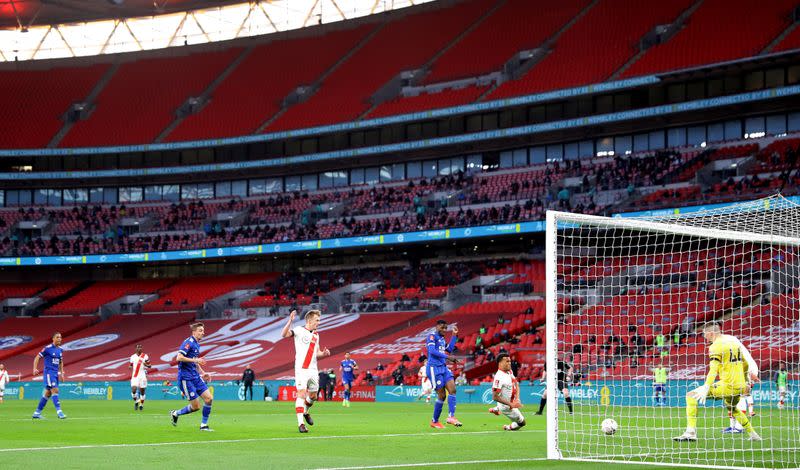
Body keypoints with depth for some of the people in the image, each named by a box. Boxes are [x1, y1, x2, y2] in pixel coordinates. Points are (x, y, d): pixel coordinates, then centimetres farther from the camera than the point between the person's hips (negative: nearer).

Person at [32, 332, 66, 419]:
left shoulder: (60, 350, 10)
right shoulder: (47, 348, -10)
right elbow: (37, 357, -7)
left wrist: (62, 373, 17)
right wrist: (35, 369, -18)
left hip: (56, 373, 7)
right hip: (48, 372, -7)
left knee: (48, 393, 9)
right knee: (55, 390, -16)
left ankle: (37, 413, 17)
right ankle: (59, 412, -19)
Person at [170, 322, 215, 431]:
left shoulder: (197, 344, 16)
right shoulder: (188, 342, -12)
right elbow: (179, 358, -23)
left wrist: (203, 373, 19)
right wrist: (195, 360, -21)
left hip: (195, 377, 9)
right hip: (186, 377, -9)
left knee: (209, 398, -4)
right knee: (196, 406, -7)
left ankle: (204, 425, 7)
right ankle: (175, 413, 17)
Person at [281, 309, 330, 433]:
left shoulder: (316, 335, 15)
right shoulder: (299, 330, -5)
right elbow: (284, 334, -20)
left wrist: (323, 353, 0)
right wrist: (290, 321, -33)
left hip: (313, 369, 6)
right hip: (301, 369, -6)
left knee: (313, 396, 12)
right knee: (301, 394, -12)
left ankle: (305, 412, 40)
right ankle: (300, 423, -13)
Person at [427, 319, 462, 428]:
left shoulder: (442, 338, 19)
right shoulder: (432, 336, -6)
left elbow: (449, 349, 23)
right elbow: (432, 350, -19)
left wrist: (454, 335, 22)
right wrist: (446, 356, -27)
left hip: (443, 368, 8)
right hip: (434, 368, -8)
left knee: (452, 389, -9)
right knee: (442, 395, -7)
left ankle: (451, 416, -15)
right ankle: (434, 421, 7)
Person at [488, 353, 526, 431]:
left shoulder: (510, 371, -7)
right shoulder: (499, 378, -34)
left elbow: (516, 385, 4)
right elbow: (495, 397, -34)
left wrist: (517, 399, -13)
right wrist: (511, 404, -33)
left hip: (512, 402, 9)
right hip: (506, 407, -9)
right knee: (521, 422, 1)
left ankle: (496, 409, 39)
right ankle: (509, 428, 27)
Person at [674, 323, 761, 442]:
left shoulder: (715, 346, -9)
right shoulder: (734, 340, 14)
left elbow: (713, 369, -22)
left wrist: (705, 389, -30)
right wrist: (750, 373, 42)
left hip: (727, 386, -8)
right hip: (740, 386, 8)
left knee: (691, 396, -5)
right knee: (731, 408, 37)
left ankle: (690, 433, -14)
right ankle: (753, 435, 39)